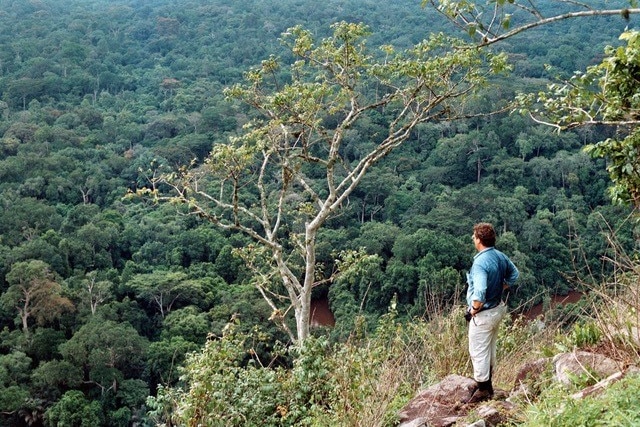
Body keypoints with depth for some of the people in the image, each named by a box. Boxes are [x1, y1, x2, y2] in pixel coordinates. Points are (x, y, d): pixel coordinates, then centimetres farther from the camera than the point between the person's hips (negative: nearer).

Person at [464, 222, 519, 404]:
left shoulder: (480, 262, -28)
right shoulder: (500, 256, 0)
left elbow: (479, 293, -36)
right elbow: (514, 274, 17)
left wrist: (474, 310, -19)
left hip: (483, 314, -9)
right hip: (498, 309, 9)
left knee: (478, 352, 4)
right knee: (490, 349, 22)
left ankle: (483, 390, 15)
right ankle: (488, 384, 35)